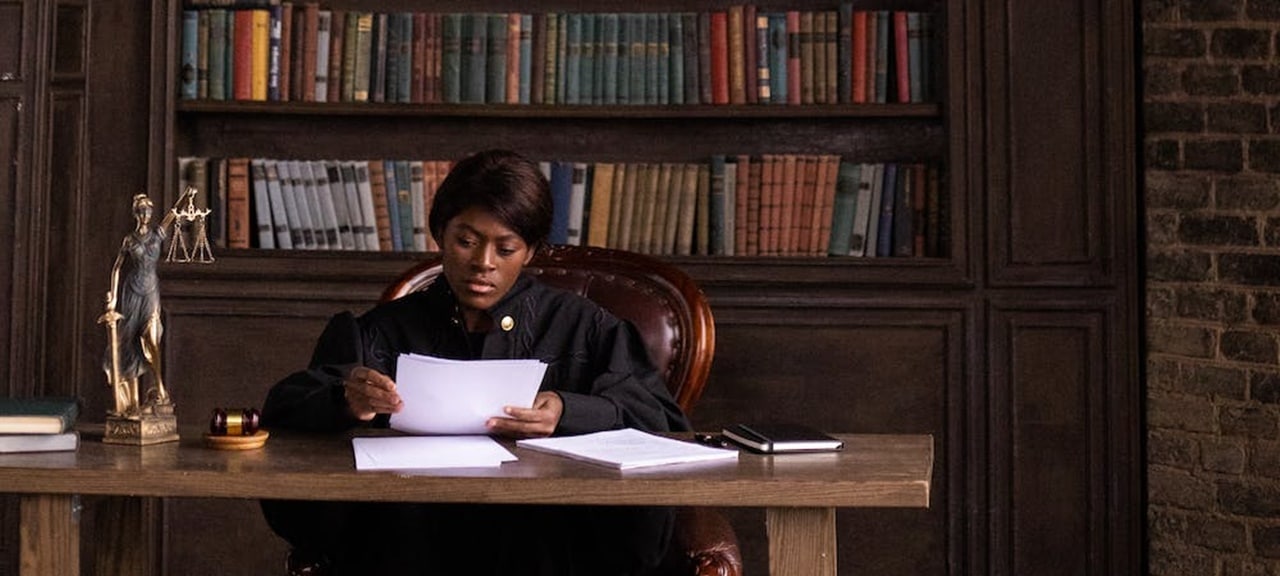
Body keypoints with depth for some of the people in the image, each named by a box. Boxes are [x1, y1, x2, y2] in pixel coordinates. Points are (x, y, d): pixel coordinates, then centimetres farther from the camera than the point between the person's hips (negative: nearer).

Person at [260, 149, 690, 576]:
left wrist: (568, 413, -17)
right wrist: (345, 402, -20)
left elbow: (662, 420, 1)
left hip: (541, 540, 0)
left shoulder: (581, 327, 13)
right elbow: (283, 410, 3)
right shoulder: (388, 329, 14)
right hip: (411, 538, 1)